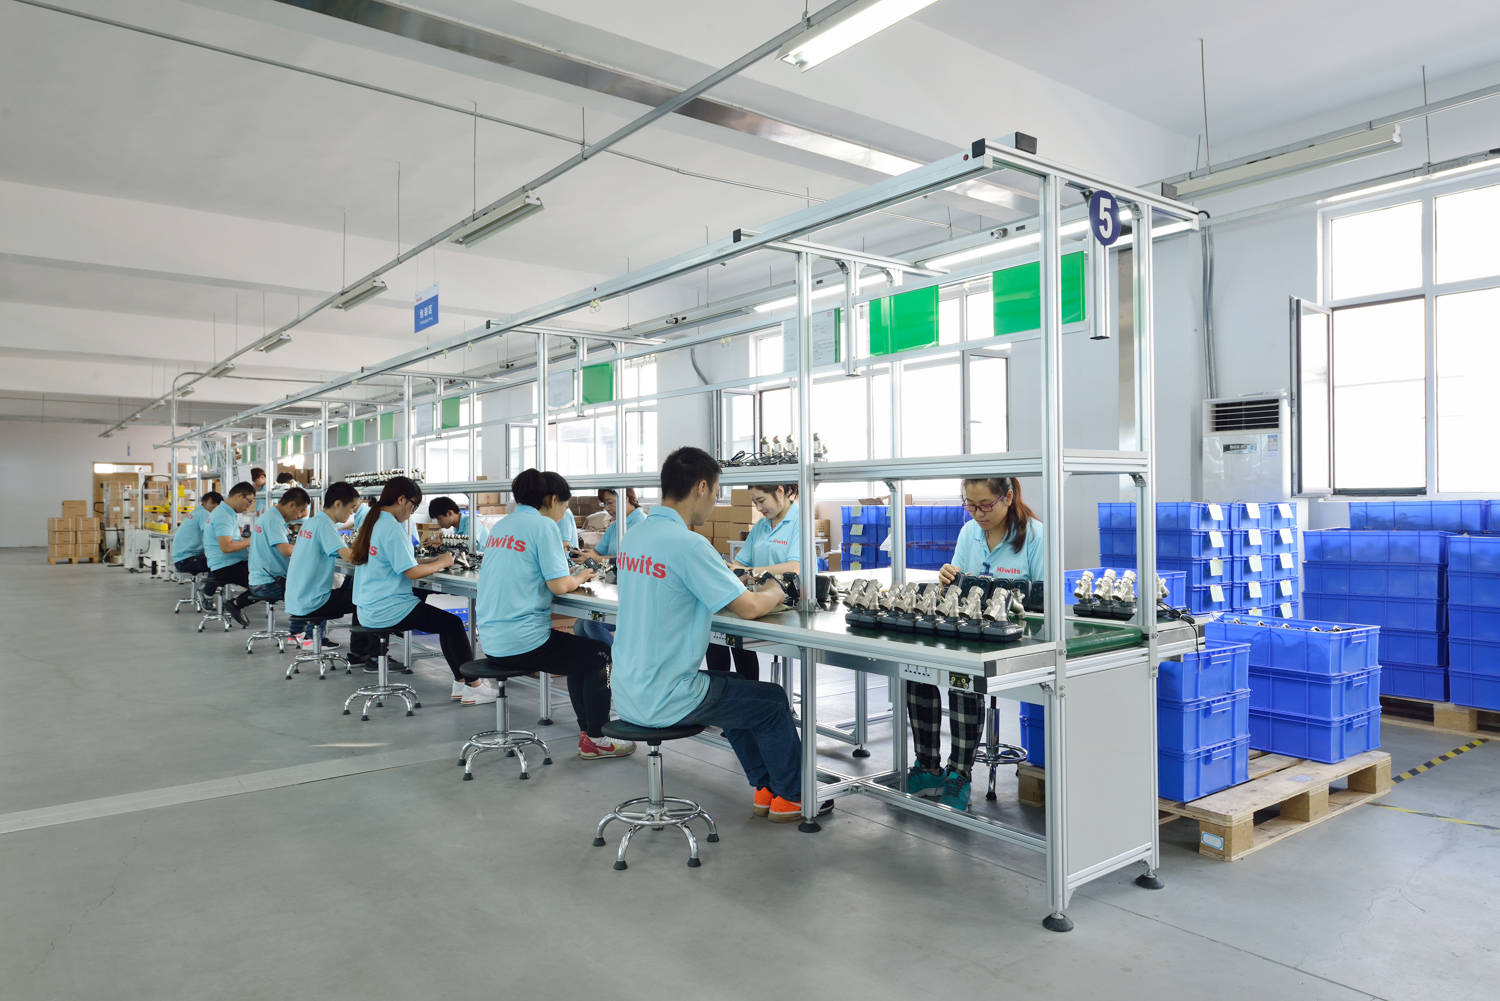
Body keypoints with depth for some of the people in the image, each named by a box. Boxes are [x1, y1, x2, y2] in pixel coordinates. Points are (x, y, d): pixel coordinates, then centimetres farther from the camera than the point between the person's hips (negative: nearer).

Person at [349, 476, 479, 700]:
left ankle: (461, 682, 17)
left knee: (446, 623, 15)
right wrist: (441, 563, -4)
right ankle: (473, 687, -2)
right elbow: (411, 572, -19)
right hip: (387, 611, -10)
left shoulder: (373, 522, 12)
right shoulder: (392, 528, -18)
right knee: (453, 623, -6)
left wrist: (432, 561, 8)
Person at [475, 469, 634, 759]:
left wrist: (572, 577, 17)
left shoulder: (502, 525, 12)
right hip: (522, 642, -8)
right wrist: (579, 578, 4)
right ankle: (595, 740, 17)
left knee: (580, 652, 27)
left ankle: (587, 731, 31)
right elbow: (559, 585, -18)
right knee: (599, 654, 13)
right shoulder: (544, 525, -11)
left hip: (491, 642, 8)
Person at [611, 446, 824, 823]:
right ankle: (793, 796, 31)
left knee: (735, 689, 29)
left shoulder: (633, 537, 3)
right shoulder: (688, 544, -23)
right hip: (665, 700, -8)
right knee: (773, 700, 12)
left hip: (628, 692, 9)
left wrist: (741, 584, 13)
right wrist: (773, 592, 4)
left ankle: (764, 787, 37)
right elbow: (748, 608, -18)